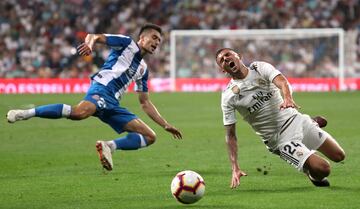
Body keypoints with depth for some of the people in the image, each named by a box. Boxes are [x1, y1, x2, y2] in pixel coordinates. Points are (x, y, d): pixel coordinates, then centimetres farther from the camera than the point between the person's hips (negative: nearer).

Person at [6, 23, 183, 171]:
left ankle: (109, 146, -10)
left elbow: (145, 103, 33)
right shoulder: (127, 43, 11)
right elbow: (95, 36, -2)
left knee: (150, 137, 0)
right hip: (101, 89, -8)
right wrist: (89, 43, -27)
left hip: (112, 104, 8)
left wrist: (166, 125, 27)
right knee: (80, 112, -40)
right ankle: (27, 113, -32)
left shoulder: (143, 69, 29)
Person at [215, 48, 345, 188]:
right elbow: (230, 135, -6)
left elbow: (282, 82, -23)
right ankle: (313, 175, 17)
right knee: (322, 169, -21)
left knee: (338, 156, 5)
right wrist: (235, 169, -17)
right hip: (280, 138, -3)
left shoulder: (261, 68, -2)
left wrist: (288, 98, -47)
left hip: (296, 118, 3)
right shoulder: (228, 96, -7)